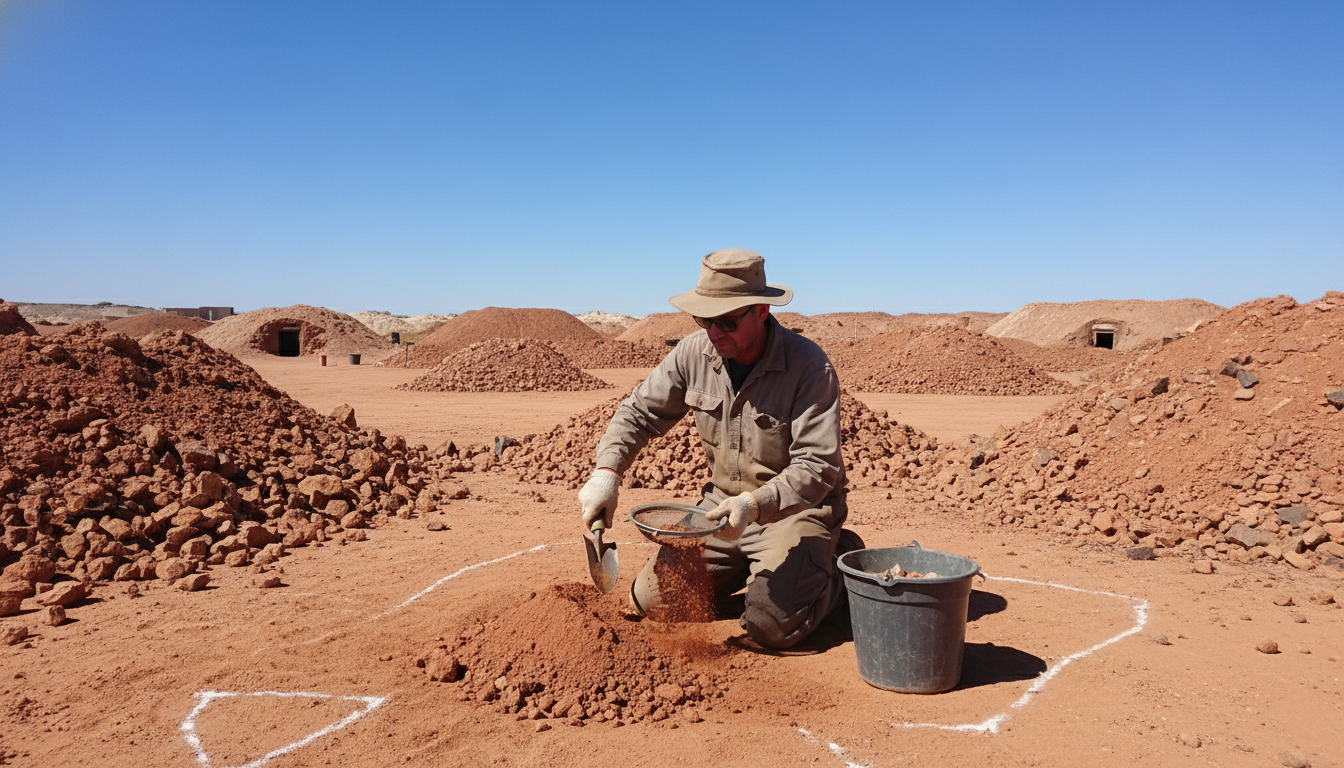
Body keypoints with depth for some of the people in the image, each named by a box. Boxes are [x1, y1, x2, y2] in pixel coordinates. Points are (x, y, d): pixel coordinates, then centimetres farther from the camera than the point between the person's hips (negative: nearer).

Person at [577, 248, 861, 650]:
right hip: (725, 503, 6)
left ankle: (839, 563, 9)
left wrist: (756, 504, -38)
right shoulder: (695, 352, -6)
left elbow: (817, 466, -24)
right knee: (650, 599, -1)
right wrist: (606, 471, -13)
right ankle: (748, 565, 22)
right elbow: (639, 412, 3)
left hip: (794, 510, -5)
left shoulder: (810, 367, -22)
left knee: (770, 624, -23)